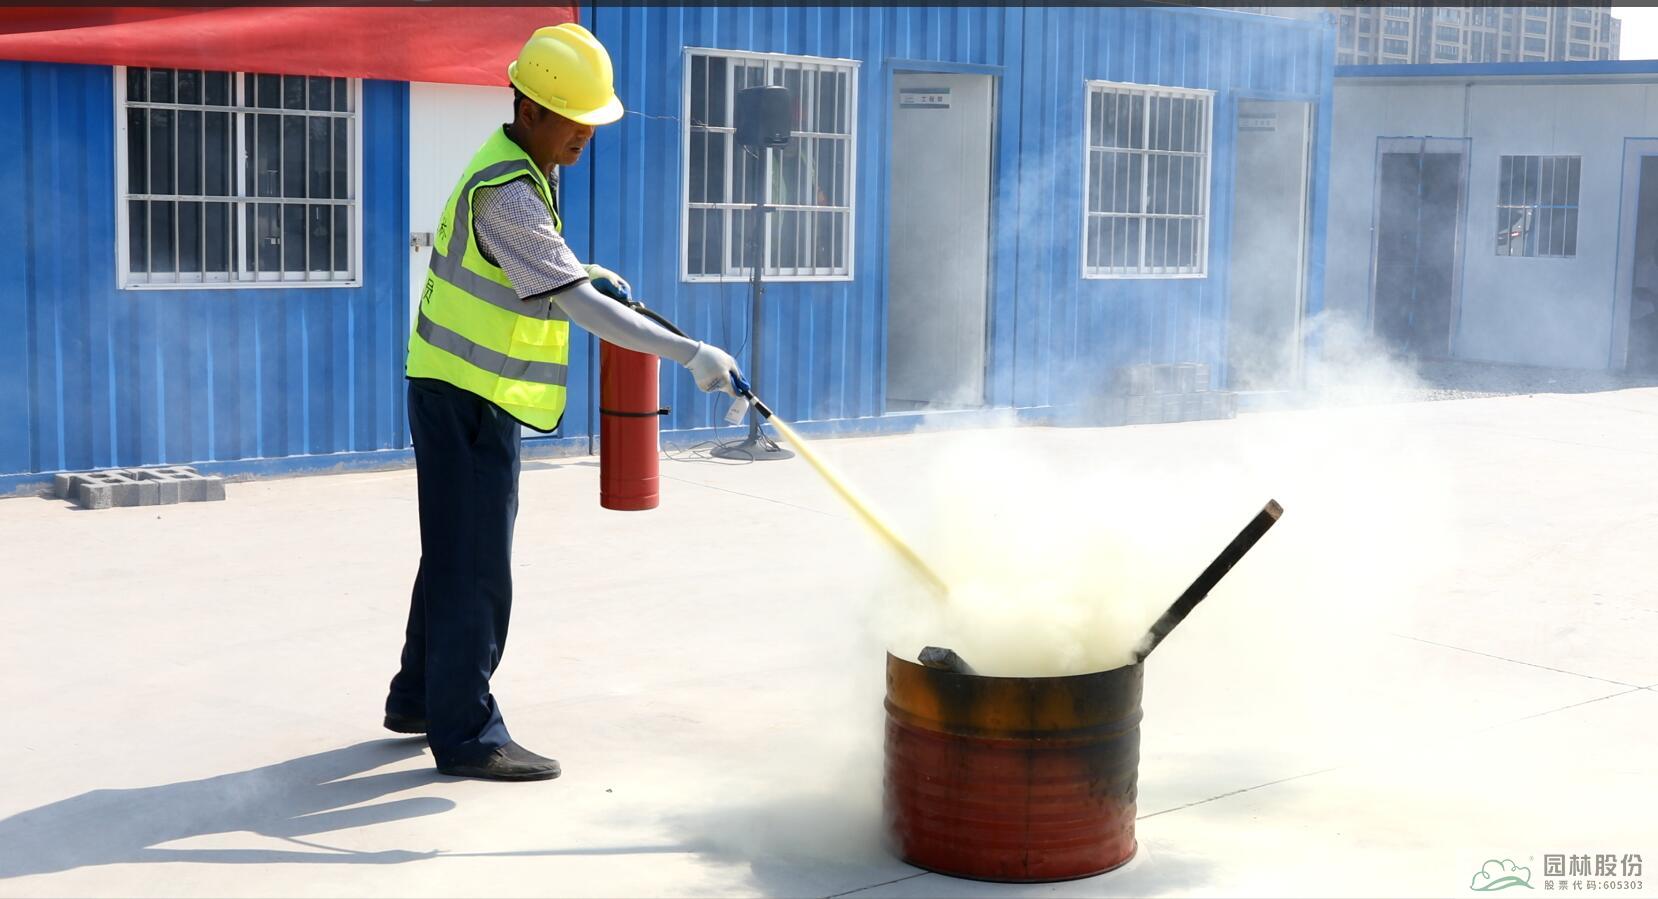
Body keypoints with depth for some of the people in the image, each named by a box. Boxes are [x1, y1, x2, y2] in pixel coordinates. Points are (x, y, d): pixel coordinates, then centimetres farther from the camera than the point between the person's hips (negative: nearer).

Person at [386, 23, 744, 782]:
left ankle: (420, 698, 32)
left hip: (472, 396, 10)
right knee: (475, 568, -5)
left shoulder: (519, 170, 9)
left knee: (455, 554, 19)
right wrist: (690, 354, -32)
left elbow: (545, 262, 24)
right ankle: (466, 736, 2)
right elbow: (574, 304, -29)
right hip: (465, 398, -10)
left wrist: (596, 275, 4)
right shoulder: (505, 192, -23)